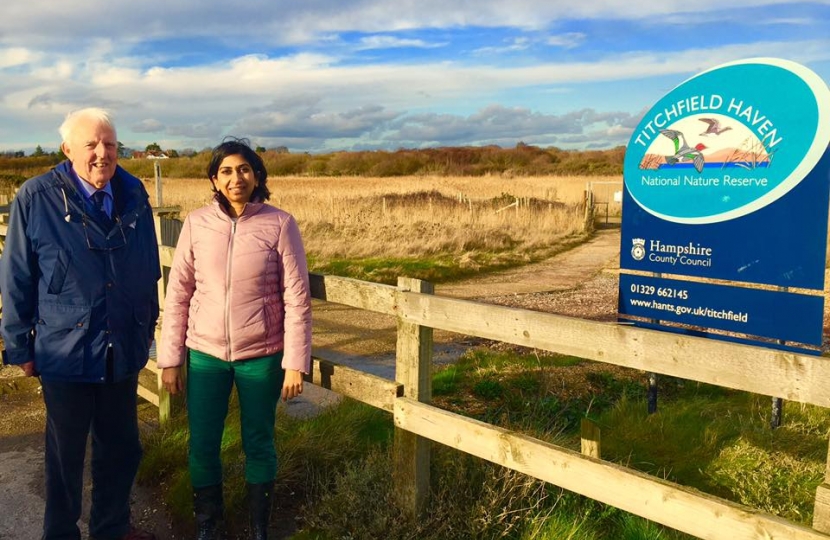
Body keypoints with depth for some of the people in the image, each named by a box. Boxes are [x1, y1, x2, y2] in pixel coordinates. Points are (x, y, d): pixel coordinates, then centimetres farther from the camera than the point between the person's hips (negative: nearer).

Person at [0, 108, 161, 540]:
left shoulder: (133, 193, -1)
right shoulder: (35, 198, -12)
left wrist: (147, 327, 12)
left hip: (124, 352, 4)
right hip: (65, 353, -3)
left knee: (121, 449, 17)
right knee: (66, 456, 14)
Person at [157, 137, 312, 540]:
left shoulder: (280, 224, -9)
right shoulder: (196, 224, -3)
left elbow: (297, 299, -8)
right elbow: (178, 295, 2)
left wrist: (295, 363, -10)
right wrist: (170, 359, 2)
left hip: (261, 356, -2)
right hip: (205, 354, 2)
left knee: (258, 445, 13)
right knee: (202, 446, 12)